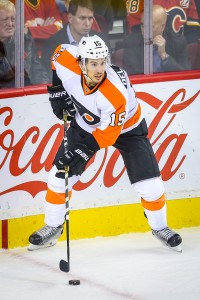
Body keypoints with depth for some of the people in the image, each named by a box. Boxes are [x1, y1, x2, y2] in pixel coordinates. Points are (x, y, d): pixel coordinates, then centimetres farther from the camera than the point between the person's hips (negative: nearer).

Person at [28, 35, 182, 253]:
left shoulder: (116, 93, -40)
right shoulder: (68, 65, -30)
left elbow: (108, 132, -31)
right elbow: (58, 52, -4)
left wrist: (82, 152, -37)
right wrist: (57, 90, -6)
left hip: (126, 127, -4)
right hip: (86, 123, 4)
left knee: (149, 184, -9)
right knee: (59, 174, -1)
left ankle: (160, 227, 16)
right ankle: (52, 227, 17)